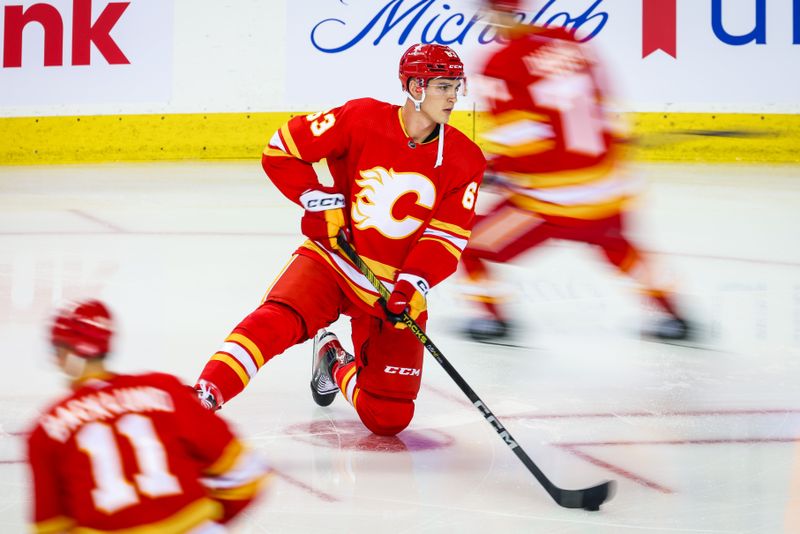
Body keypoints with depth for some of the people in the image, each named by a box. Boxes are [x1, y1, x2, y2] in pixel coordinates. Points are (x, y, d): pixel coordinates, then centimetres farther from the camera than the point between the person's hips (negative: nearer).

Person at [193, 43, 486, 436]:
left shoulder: (465, 160, -5)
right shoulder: (362, 118, -11)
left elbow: (447, 236, -6)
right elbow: (282, 148, -6)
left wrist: (413, 285, -20)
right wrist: (318, 200, -13)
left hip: (395, 289, 2)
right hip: (332, 259, -2)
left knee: (389, 418, -1)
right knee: (277, 319, -33)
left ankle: (337, 365, 29)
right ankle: (201, 399, -31)